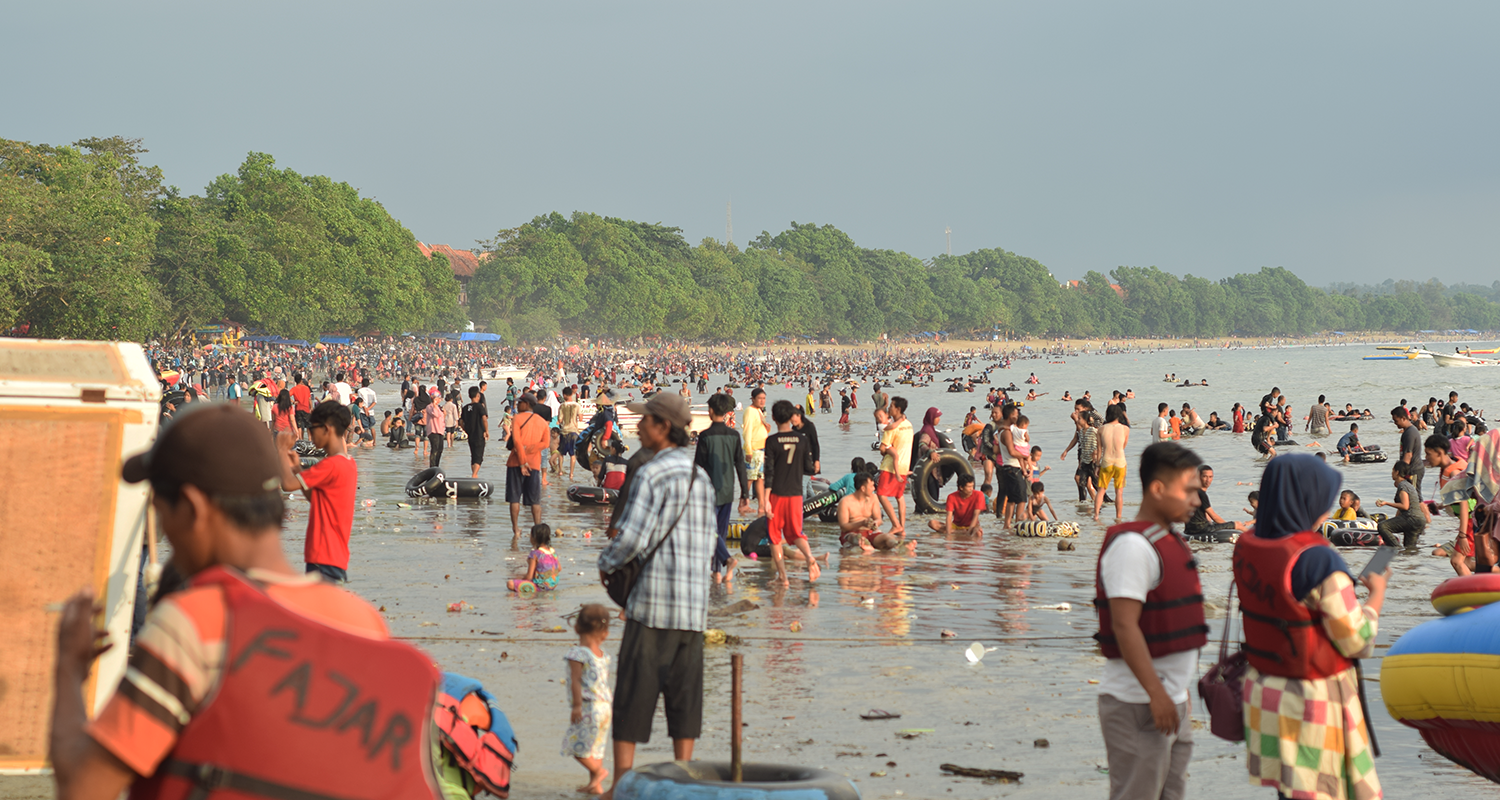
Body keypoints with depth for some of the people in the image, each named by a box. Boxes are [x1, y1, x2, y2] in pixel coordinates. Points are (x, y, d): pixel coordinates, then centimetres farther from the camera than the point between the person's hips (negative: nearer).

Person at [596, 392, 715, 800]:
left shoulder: (651, 474, -11)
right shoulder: (701, 478, 12)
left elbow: (631, 539, -17)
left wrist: (606, 563, 2)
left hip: (653, 602, -7)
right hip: (694, 603, 7)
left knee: (633, 694, 0)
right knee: (683, 695, 9)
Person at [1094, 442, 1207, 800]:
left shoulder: (1169, 542, 14)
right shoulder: (1132, 545, -17)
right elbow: (1124, 625, -23)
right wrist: (1156, 694, -25)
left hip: (1171, 702, 10)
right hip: (1138, 704, -10)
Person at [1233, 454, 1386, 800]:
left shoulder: (1246, 547, -1)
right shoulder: (1320, 561, -23)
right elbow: (1356, 641, -16)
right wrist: (1376, 594, 1)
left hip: (1263, 691, 7)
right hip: (1313, 700, -7)